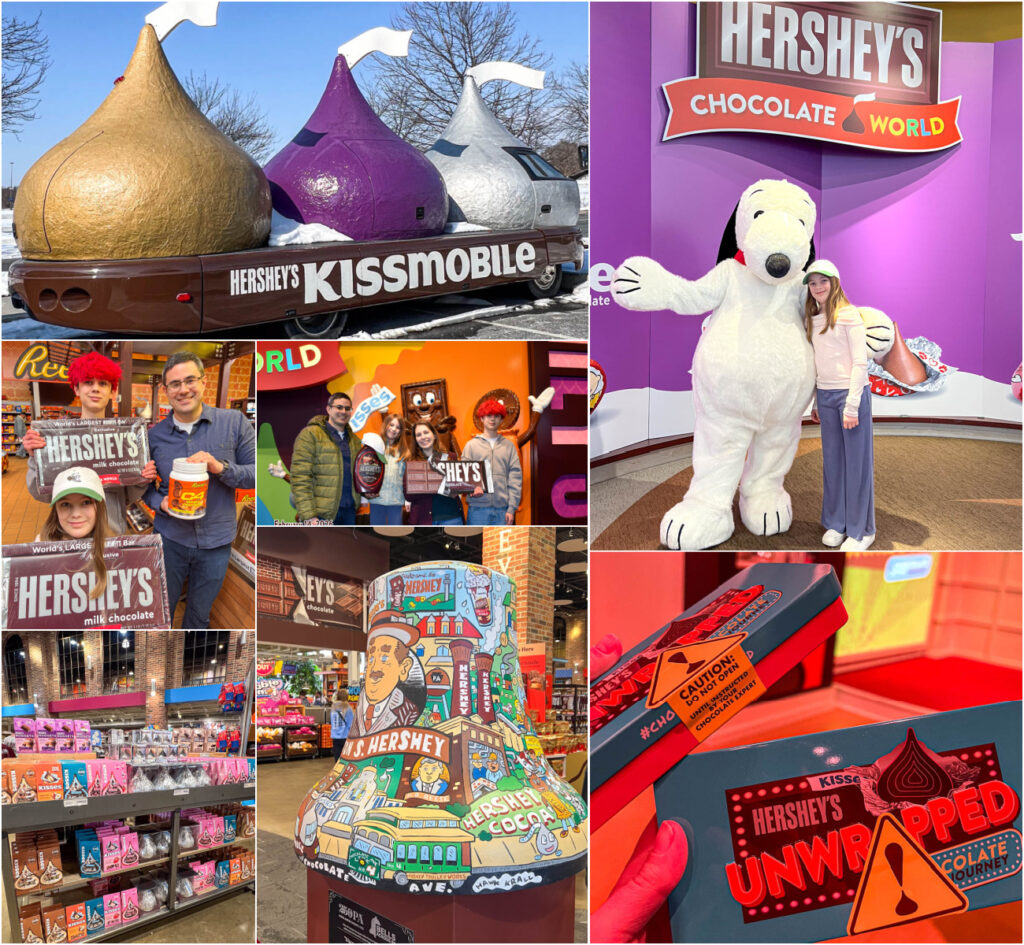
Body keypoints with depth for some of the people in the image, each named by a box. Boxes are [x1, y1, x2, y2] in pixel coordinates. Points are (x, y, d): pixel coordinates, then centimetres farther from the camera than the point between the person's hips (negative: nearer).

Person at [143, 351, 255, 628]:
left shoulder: (234, 423, -6)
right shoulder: (154, 435, -1)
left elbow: (256, 474, -6)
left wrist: (221, 468, -23)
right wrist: (160, 502, -13)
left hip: (216, 542, 0)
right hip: (170, 538, 1)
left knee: (199, 617, 17)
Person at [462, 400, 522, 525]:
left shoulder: (509, 445, 9)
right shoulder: (471, 445, 8)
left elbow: (515, 477, 4)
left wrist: (512, 508, -4)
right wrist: (473, 487, -21)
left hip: (502, 508, 1)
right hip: (478, 508, -1)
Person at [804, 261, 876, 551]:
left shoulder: (849, 315, -9)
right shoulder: (813, 319, 11)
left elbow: (860, 362, -11)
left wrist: (852, 406, -15)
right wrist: (816, 402, 14)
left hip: (851, 393, -6)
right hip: (825, 396, 6)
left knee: (856, 461, 0)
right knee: (832, 460, 10)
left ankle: (861, 530, 7)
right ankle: (836, 522, 20)